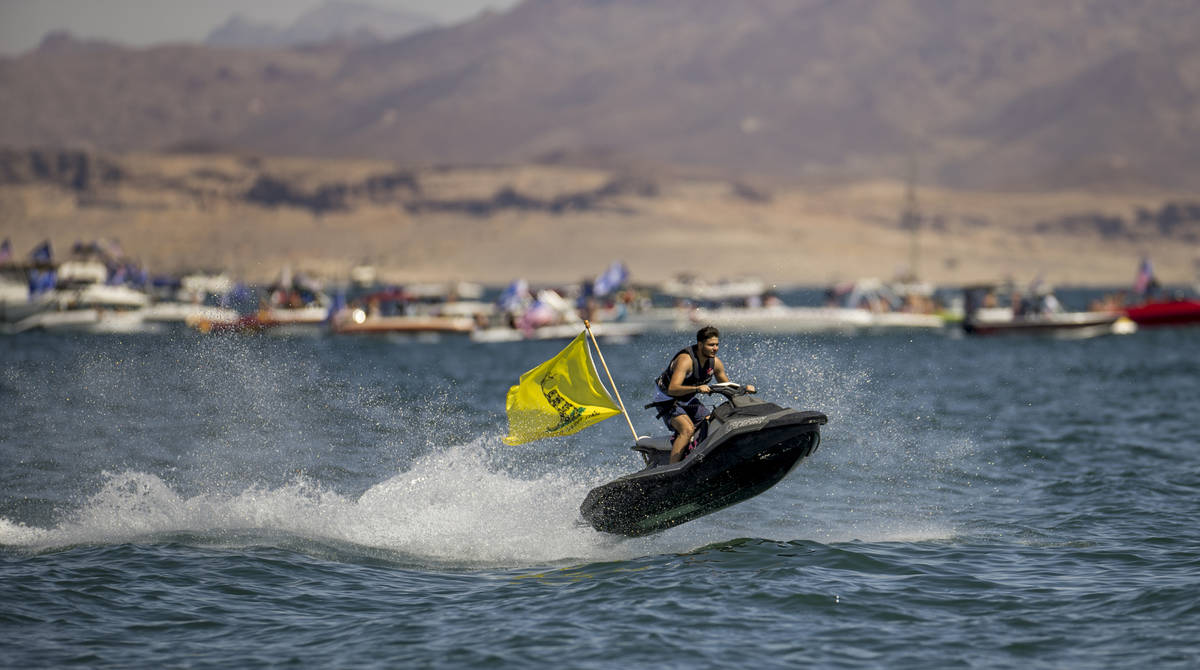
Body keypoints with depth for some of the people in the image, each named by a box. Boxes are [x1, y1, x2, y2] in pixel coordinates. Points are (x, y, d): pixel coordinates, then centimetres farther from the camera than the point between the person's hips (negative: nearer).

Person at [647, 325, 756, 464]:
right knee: (688, 430, -30)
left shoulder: (715, 362, -5)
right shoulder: (686, 360, -29)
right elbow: (672, 389, -40)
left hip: (689, 400, 8)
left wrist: (744, 388, -11)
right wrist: (697, 388, -54)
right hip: (667, 399, -8)